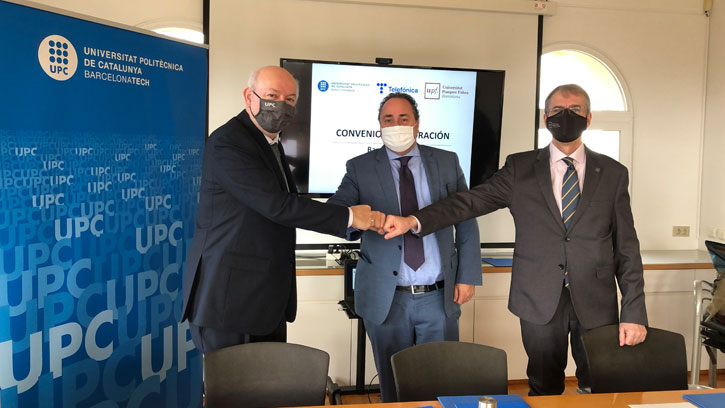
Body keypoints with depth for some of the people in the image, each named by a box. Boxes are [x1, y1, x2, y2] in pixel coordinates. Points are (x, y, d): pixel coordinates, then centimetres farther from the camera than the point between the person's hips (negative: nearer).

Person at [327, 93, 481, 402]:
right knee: (394, 388, 11)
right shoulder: (360, 168, 2)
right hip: (386, 298, -1)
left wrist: (468, 277, 1)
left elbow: (466, 222, 7)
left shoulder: (446, 162, 6)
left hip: (439, 297, 1)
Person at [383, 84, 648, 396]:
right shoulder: (520, 168, 4)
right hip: (540, 302, -1)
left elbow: (627, 248, 3)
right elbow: (473, 200, -6)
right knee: (544, 392, 11)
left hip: (596, 303, 1)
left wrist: (634, 314, -2)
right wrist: (413, 221, -19)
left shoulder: (613, 173, 5)